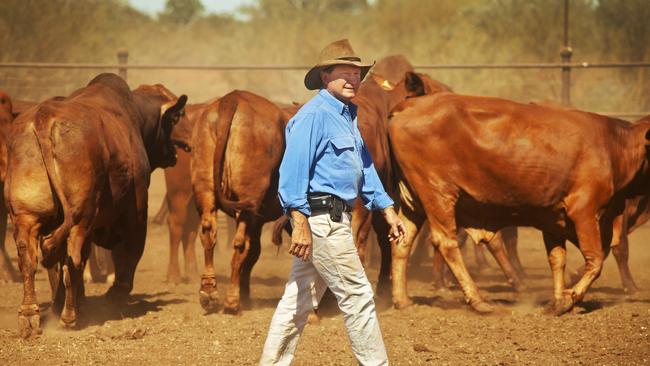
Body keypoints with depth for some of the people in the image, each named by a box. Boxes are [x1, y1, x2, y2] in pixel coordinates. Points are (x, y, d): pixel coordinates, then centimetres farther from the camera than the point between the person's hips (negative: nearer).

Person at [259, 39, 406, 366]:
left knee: (300, 298, 12)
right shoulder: (314, 115, -13)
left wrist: (388, 211, 19)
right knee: (356, 295, -5)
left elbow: (364, 167, 24)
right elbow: (294, 168, -19)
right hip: (320, 219, -10)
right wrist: (300, 224, -24)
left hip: (335, 220, 10)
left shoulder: (346, 115, 18)